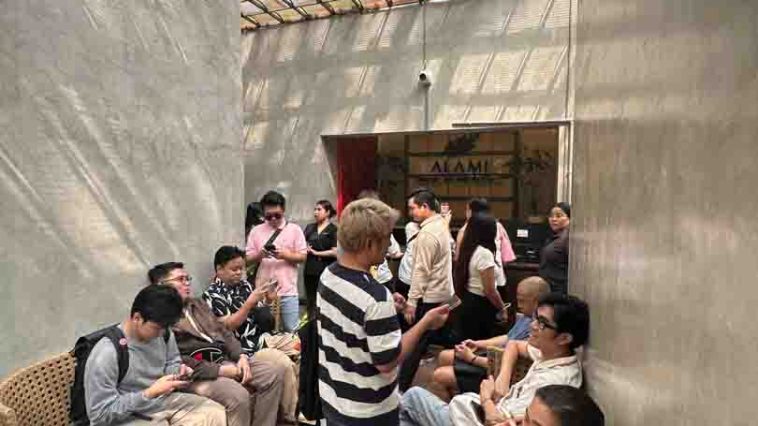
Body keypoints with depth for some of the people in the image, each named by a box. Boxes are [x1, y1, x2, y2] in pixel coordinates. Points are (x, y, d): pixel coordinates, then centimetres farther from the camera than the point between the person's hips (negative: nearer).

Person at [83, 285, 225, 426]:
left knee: (216, 413, -8)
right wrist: (149, 393, -28)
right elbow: (100, 414, -20)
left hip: (165, 402, 6)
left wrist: (179, 372, -8)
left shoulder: (164, 335, -6)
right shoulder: (106, 354, -24)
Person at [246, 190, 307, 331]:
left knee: (291, 331, 4)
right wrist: (259, 255, -17)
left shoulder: (294, 229, 0)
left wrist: (285, 255, -18)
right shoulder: (256, 231, 5)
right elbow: (248, 259, 5)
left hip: (287, 291, -2)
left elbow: (303, 256, -1)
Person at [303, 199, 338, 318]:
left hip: (326, 271, -5)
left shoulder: (333, 230, -6)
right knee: (310, 302, 15)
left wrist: (316, 253, -9)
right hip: (310, 269, 5)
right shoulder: (309, 228, 10)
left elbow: (335, 252, -14)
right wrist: (305, 249, -10)